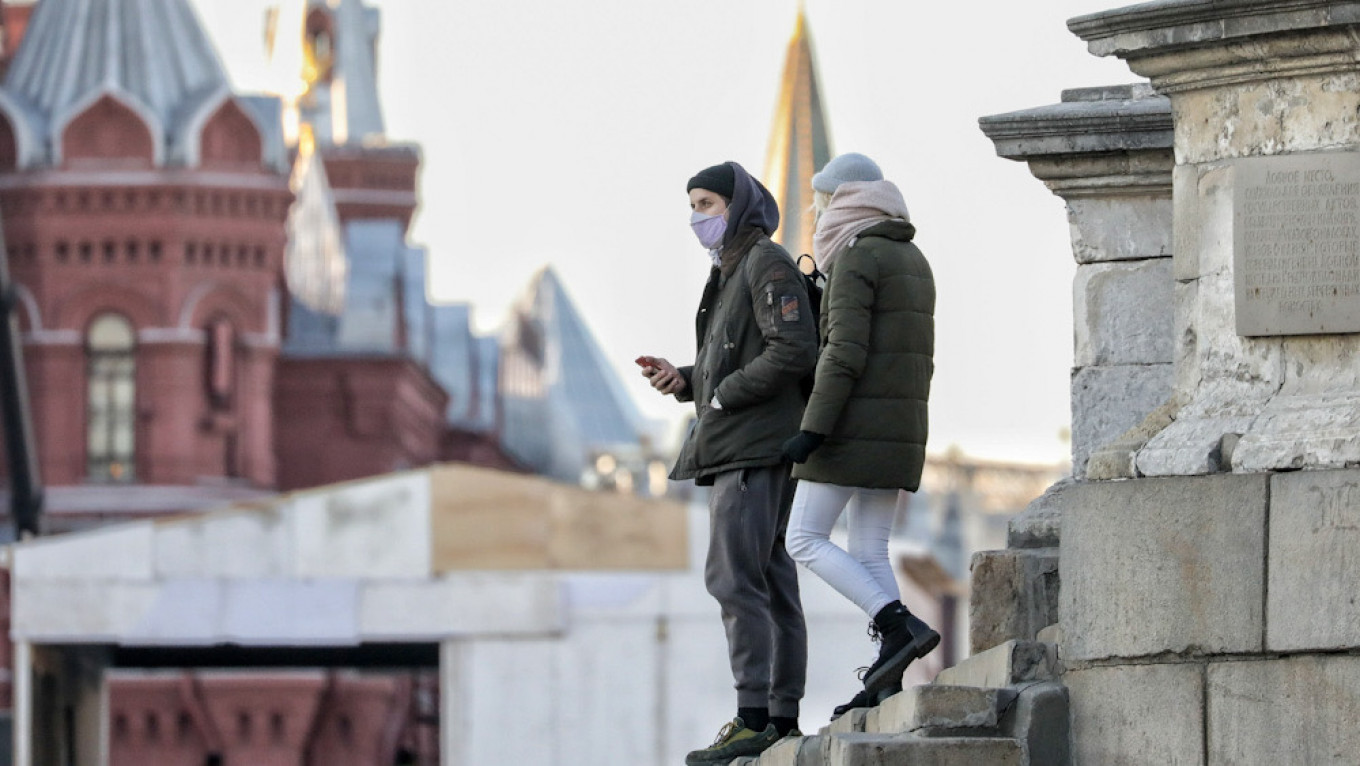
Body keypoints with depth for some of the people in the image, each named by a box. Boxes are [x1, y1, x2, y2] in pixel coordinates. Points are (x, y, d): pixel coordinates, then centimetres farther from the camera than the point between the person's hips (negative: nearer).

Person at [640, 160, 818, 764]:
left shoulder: (767, 264, -9)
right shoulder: (732, 272, 21)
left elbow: (794, 352, -20)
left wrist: (722, 395, -14)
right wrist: (684, 381, 8)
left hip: (756, 447, -10)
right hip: (736, 450, 10)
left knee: (733, 577, -16)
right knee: (769, 584, 8)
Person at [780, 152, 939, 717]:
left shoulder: (856, 257, -11)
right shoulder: (913, 260, 16)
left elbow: (845, 352, -19)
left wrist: (813, 431, -20)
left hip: (854, 424, -8)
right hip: (902, 429, 8)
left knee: (805, 542, -4)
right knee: (869, 552, 8)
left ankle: (903, 627, -17)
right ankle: (886, 683, -1)